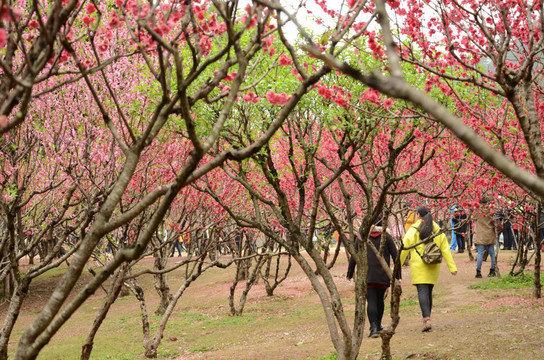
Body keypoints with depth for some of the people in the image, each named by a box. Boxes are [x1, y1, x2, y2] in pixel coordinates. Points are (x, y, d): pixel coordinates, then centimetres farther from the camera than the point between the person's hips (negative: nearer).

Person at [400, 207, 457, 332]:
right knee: (429, 292, 15)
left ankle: (427, 319, -22)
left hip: (419, 266, -4)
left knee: (422, 291, -8)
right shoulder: (438, 230, 9)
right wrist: (452, 267, 5)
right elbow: (445, 250, 6)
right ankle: (427, 319, 21)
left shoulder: (413, 230, -3)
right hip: (433, 267, 4)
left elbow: (404, 249, -5)